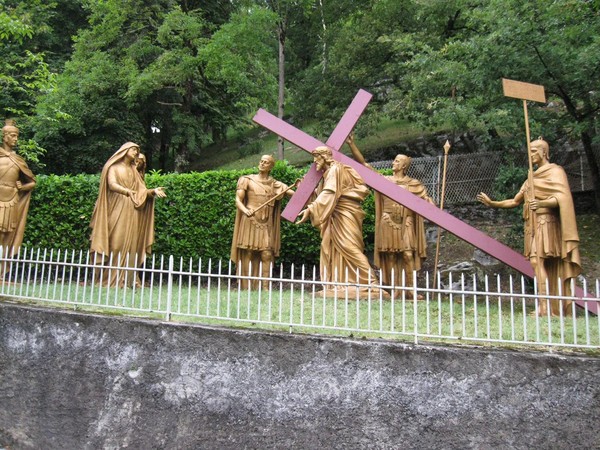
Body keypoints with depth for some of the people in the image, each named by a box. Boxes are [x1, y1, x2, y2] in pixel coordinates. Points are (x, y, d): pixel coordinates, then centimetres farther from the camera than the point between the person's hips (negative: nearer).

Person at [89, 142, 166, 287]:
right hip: (117, 209, -5)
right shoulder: (114, 167, 5)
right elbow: (112, 184, -12)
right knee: (116, 242, -11)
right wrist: (126, 191, -32)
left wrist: (153, 191, -7)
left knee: (130, 243, -1)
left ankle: (127, 278, -2)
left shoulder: (133, 170, 21)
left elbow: (142, 190, 13)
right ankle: (111, 279, -9)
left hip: (132, 210, 5)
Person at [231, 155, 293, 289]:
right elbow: (238, 200, 0)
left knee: (267, 254, -7)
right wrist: (246, 210, -21)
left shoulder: (275, 184, 11)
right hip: (250, 222, -2)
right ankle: (245, 287, 1)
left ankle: (265, 287, -5)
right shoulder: (247, 180, 8)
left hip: (266, 224, 2)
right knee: (247, 254, -4)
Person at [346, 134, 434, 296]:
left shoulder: (413, 184, 8)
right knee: (390, 256, 1)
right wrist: (352, 145, -3)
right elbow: (363, 164, 4)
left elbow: (427, 199, 5)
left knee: (408, 255, -8)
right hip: (388, 222, 1)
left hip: (406, 223, 0)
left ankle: (409, 289, -3)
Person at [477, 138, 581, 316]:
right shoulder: (532, 178, 23)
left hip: (545, 223, -7)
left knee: (537, 261, -19)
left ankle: (544, 307, -21)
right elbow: (515, 201, 24)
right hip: (533, 225, 7)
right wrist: (492, 203, 15)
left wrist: (542, 203, -30)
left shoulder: (555, 171, 1)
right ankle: (556, 308, 2)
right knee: (544, 265, 2)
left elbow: (562, 198, -13)